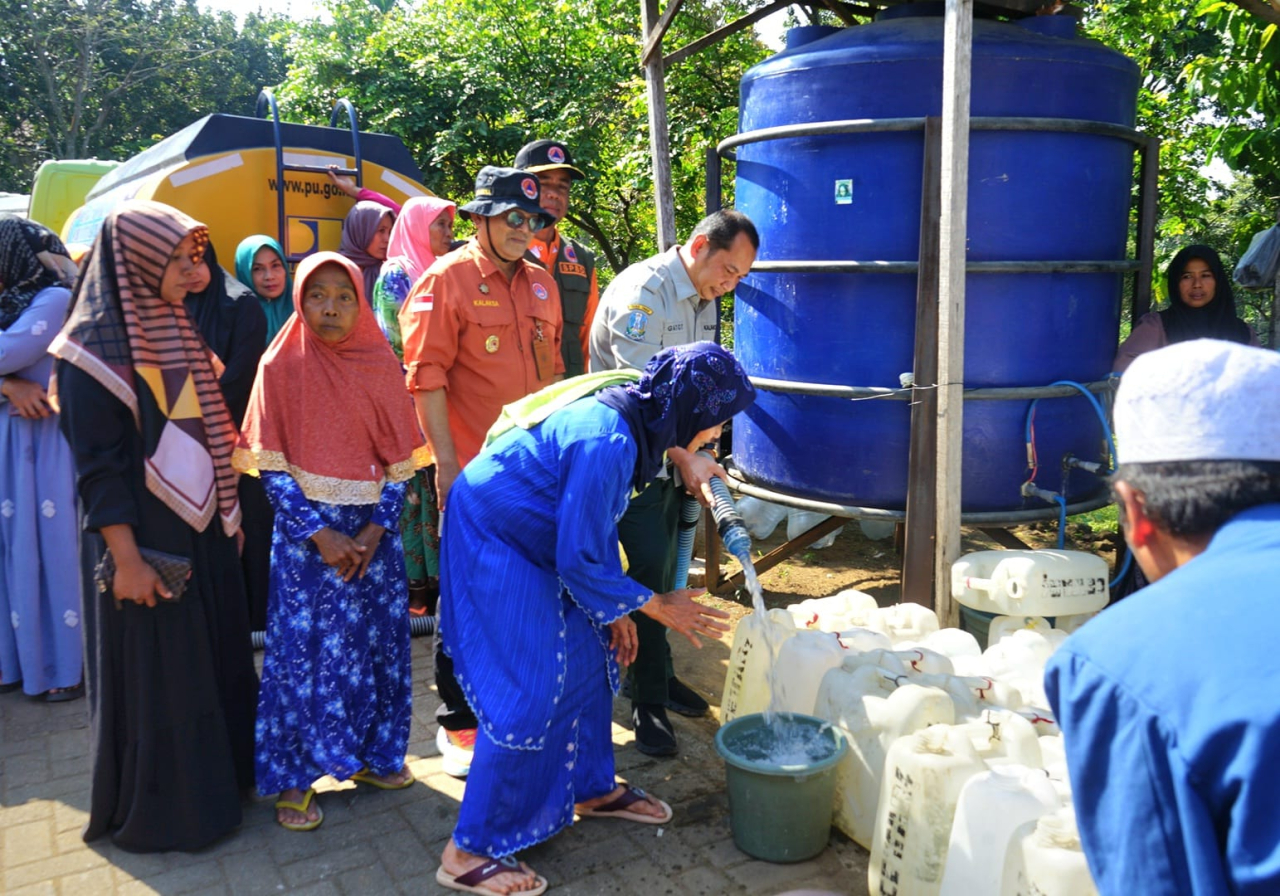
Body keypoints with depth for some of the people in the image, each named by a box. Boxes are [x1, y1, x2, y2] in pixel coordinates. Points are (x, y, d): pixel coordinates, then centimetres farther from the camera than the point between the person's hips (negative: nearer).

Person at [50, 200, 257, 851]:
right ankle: (153, 811, 23)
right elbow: (97, 467, -16)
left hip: (201, 532, 8)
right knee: (152, 673, 5)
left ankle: (217, 778, 32)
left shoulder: (175, 332, 9)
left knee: (216, 659, 15)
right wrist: (127, 559, -19)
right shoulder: (94, 347, -14)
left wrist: (227, 514, 13)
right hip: (144, 540, -7)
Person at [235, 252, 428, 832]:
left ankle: (370, 753, 25)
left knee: (377, 640, 7)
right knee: (301, 647, 1)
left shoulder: (381, 367, 2)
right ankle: (292, 777, 14)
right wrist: (319, 534, -12)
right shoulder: (282, 367, -3)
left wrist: (377, 527, -9)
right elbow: (270, 466, -6)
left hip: (372, 531, 3)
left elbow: (399, 461, 3)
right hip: (306, 530, -2)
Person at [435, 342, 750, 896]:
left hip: (528, 540, 10)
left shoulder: (629, 418, -3)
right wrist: (656, 607, -13)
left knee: (588, 658, 15)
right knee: (528, 695, -8)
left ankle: (593, 788, 35)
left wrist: (617, 612, 11)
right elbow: (579, 560, -25)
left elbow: (598, 526, 8)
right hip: (491, 542, -9)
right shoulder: (607, 444, -32)